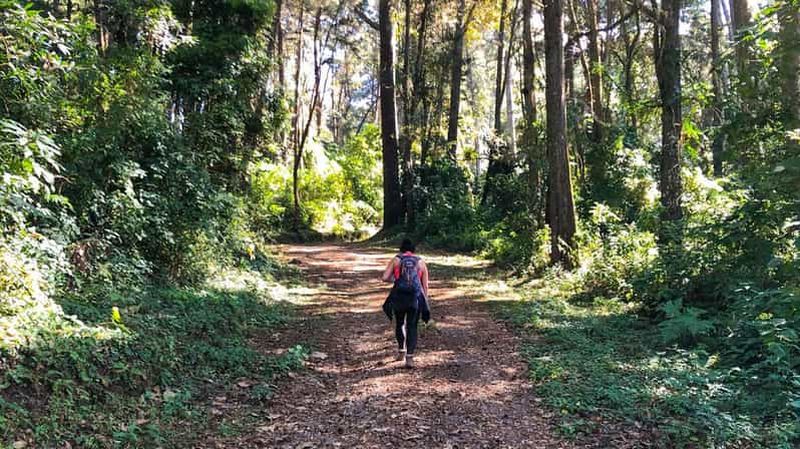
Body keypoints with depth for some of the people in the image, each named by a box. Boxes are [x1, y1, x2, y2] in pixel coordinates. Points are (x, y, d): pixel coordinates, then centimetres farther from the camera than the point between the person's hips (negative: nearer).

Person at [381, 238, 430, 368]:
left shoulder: (395, 260, 10)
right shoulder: (421, 262, 13)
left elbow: (385, 278, -2)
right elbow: (425, 286, 10)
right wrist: (425, 304, 16)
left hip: (398, 297, 0)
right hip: (415, 298, 0)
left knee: (399, 324, 22)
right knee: (412, 327, 8)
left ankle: (401, 351, 29)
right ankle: (409, 358, 0)